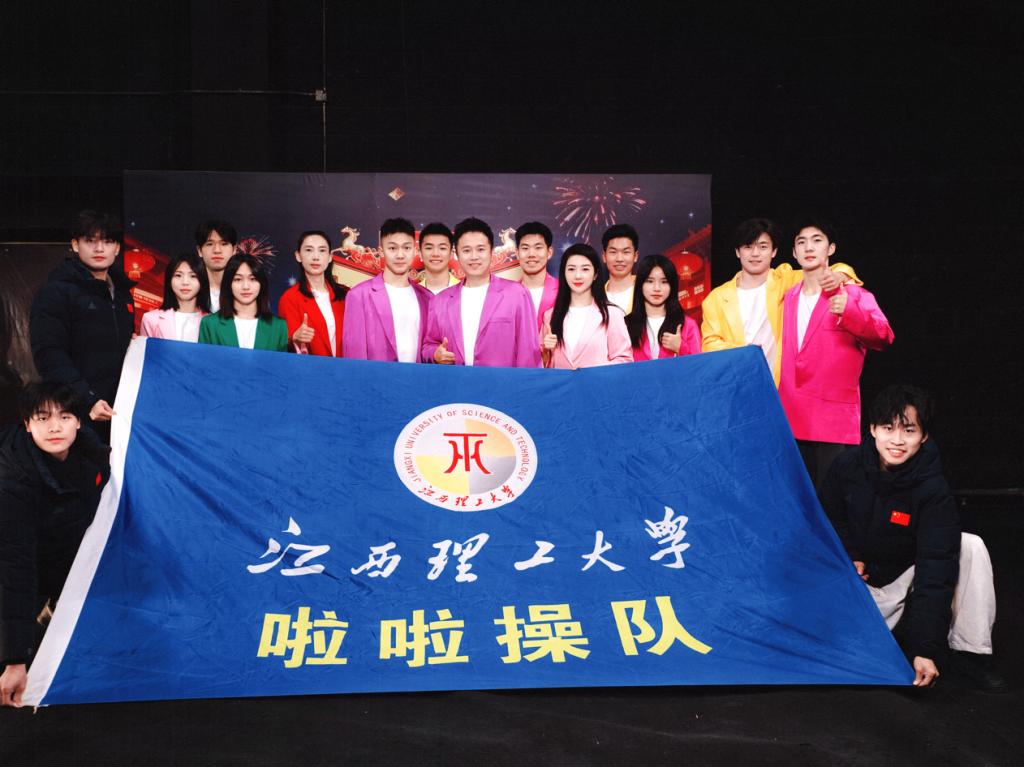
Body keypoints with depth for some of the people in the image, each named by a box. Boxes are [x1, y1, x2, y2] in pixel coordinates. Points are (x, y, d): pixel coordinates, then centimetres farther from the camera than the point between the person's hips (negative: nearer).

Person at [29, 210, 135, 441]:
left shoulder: (122, 293, 18)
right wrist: (87, 401, -22)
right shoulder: (55, 292, -4)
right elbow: (49, 355, -13)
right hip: (77, 413, -6)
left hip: (118, 411, 6)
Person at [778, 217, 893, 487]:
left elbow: (883, 336, -16)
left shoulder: (853, 295, 1)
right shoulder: (787, 298, 17)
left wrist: (848, 312, -34)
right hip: (789, 421, 5)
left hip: (834, 422, -4)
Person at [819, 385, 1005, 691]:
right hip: (859, 581, 1)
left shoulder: (934, 491, -24)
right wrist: (849, 557, -12)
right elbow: (829, 517, 6)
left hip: (909, 575, -1)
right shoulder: (847, 466, -16)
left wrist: (927, 650, -35)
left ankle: (971, 653, -16)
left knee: (971, 546, -28)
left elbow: (935, 570, -29)